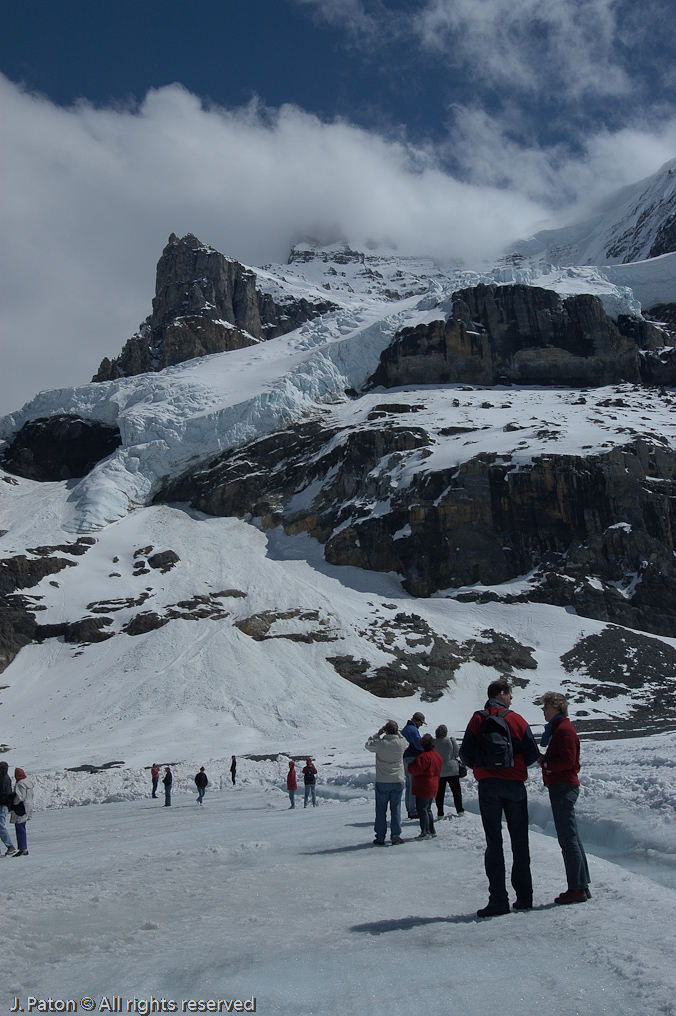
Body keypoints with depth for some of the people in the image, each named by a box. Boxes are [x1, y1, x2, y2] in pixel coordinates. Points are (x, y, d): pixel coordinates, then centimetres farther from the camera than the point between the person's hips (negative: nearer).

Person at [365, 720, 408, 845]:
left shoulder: (380, 743, -16)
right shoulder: (401, 743, -9)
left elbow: (367, 745, 4)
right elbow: (407, 743, 17)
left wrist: (378, 734, 6)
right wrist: (397, 733, 12)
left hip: (382, 783, -2)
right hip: (398, 782, 2)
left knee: (381, 811, 8)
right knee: (396, 810, 11)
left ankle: (380, 838, 11)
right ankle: (395, 836, 11)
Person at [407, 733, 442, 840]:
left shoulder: (424, 756, -20)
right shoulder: (437, 756, 11)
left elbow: (416, 770, -21)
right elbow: (438, 773, 19)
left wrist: (410, 766, -1)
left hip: (423, 788, -9)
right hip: (433, 788, 9)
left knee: (421, 810, -4)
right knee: (427, 809, 19)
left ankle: (425, 833, -5)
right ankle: (432, 831, 22)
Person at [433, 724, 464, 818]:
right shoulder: (451, 740, -10)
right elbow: (456, 753, -3)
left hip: (438, 771, 0)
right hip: (452, 770, 0)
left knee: (439, 793, 7)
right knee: (456, 791, 13)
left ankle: (440, 813, 6)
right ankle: (460, 811, 14)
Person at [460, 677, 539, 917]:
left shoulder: (477, 720, 1)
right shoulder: (516, 720, -1)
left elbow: (465, 755, -1)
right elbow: (532, 754, -2)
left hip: (488, 786, 0)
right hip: (514, 786, 0)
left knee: (494, 843, 2)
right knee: (519, 842, 9)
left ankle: (498, 899, -3)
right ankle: (524, 897, 12)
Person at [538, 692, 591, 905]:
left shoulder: (563, 729, -12)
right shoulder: (558, 728, 19)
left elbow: (568, 760, -21)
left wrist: (545, 762, -10)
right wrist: (545, 760, 5)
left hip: (563, 787, -11)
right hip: (563, 786, 11)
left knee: (568, 839, -8)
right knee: (572, 839, 13)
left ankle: (577, 888, -6)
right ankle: (582, 886, 17)